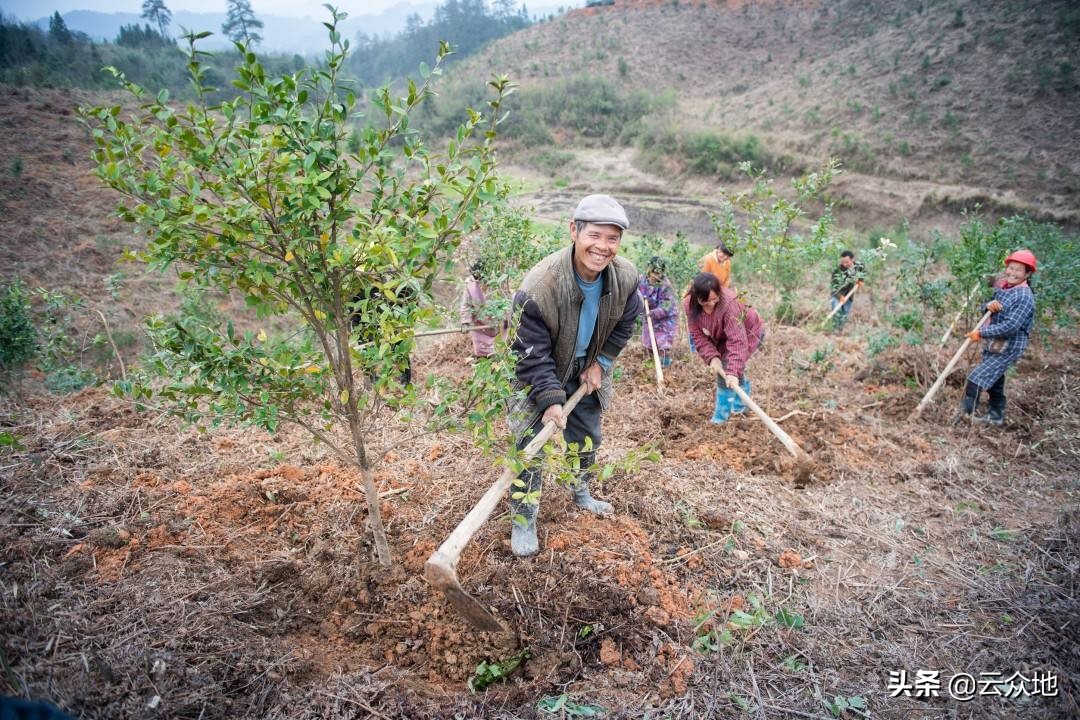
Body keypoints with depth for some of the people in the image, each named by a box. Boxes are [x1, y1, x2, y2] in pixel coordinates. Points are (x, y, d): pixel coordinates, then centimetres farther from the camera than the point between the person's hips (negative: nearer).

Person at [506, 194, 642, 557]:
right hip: (535, 373, -5)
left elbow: (624, 324, 1)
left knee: (588, 435, 19)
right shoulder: (538, 287, -37)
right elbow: (532, 354, -29)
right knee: (530, 443, -8)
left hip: (584, 369, 6)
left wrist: (599, 364, -3)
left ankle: (581, 493, 46)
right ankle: (523, 521, 10)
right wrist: (551, 401, -33)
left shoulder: (626, 277, -20)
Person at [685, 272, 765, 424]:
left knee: (727, 368, -18)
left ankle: (721, 417, -5)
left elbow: (737, 341, -45)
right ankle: (741, 403, 42)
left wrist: (733, 371, -51)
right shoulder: (690, 305, -25)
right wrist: (712, 357, -31)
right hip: (722, 336, 6)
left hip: (749, 332, -6)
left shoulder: (729, 304, -43)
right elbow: (698, 335, -18)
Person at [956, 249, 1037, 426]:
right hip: (993, 344, 8)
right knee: (994, 381, 20)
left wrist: (981, 333, -23)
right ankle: (996, 416, 35)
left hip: (1009, 348, -8)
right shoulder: (1001, 287, 5)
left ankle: (964, 414, -8)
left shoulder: (1025, 297, -19)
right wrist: (988, 305, -13)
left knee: (976, 379, -15)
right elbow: (986, 310, 11)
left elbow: (1011, 326, -25)